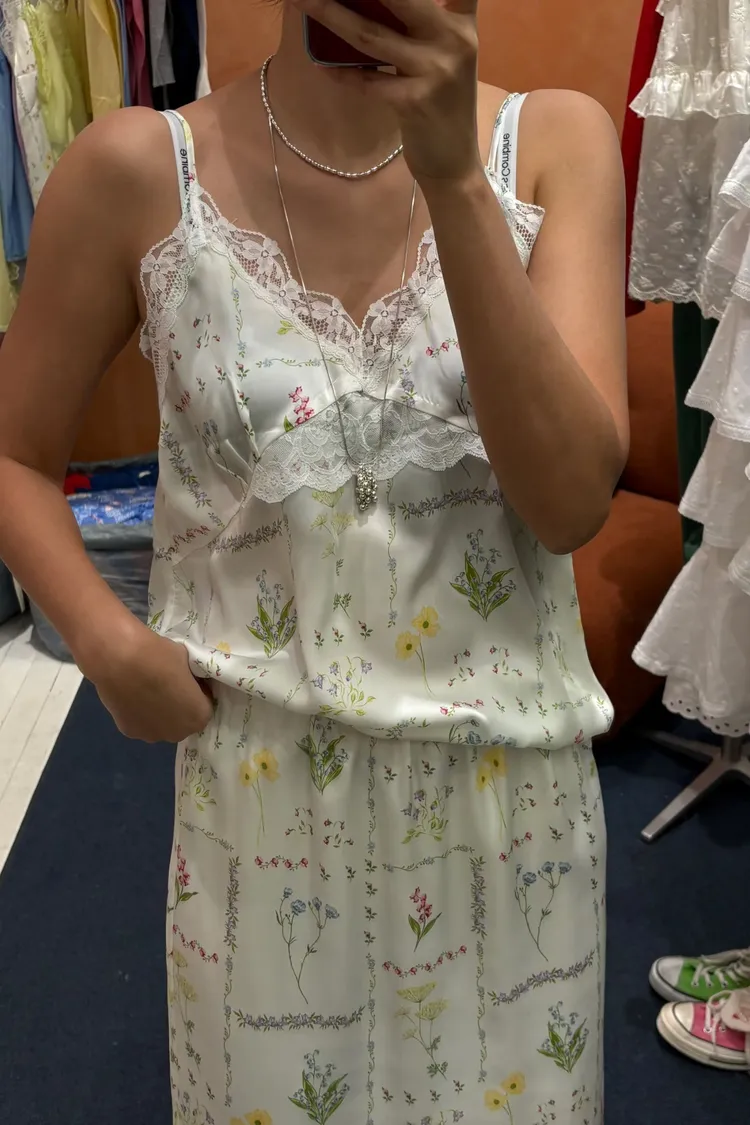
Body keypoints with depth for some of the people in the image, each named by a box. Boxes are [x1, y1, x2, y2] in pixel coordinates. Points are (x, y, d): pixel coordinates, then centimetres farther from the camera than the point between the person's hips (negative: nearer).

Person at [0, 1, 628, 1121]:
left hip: (508, 773, 2)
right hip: (262, 780, -1)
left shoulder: (555, 144, -7)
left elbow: (572, 499, -17)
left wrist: (453, 176, -25)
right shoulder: (138, 171, -9)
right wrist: (107, 638, -14)